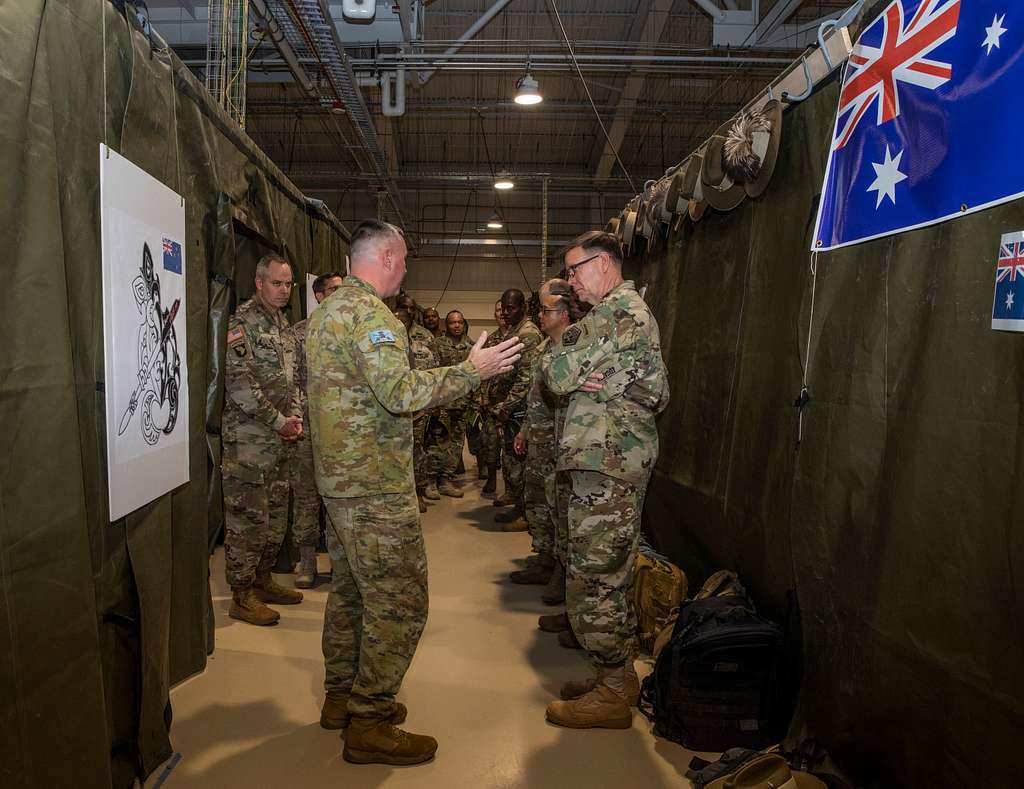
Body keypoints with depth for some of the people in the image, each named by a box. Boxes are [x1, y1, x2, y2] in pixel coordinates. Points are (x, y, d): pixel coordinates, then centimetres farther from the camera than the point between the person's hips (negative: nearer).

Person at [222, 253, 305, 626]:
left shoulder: (283, 324, 16)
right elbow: (239, 381, -19)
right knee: (247, 517, -1)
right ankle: (242, 596, 11)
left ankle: (263, 580, 30)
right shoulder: (242, 320, -10)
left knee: (276, 515, 16)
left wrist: (296, 418, 5)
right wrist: (278, 422, -17)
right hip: (247, 439, -8)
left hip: (279, 441, 9)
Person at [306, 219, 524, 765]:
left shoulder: (326, 310, 15)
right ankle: (370, 724, 8)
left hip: (338, 477, 11)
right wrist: (471, 370, -19)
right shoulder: (370, 313, -17)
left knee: (351, 590, 20)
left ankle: (341, 697, 33)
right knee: (399, 602, -2)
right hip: (377, 486, -10)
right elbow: (401, 393, -27)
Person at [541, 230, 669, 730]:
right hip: (617, 461, 11)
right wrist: (585, 375, -2)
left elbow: (557, 375, -19)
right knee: (611, 575, 17)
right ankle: (617, 678, 29)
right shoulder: (631, 310, 21)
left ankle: (612, 695, 8)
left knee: (593, 577, -4)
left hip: (607, 465, -11)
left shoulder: (619, 311, -13)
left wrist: (559, 353, 2)